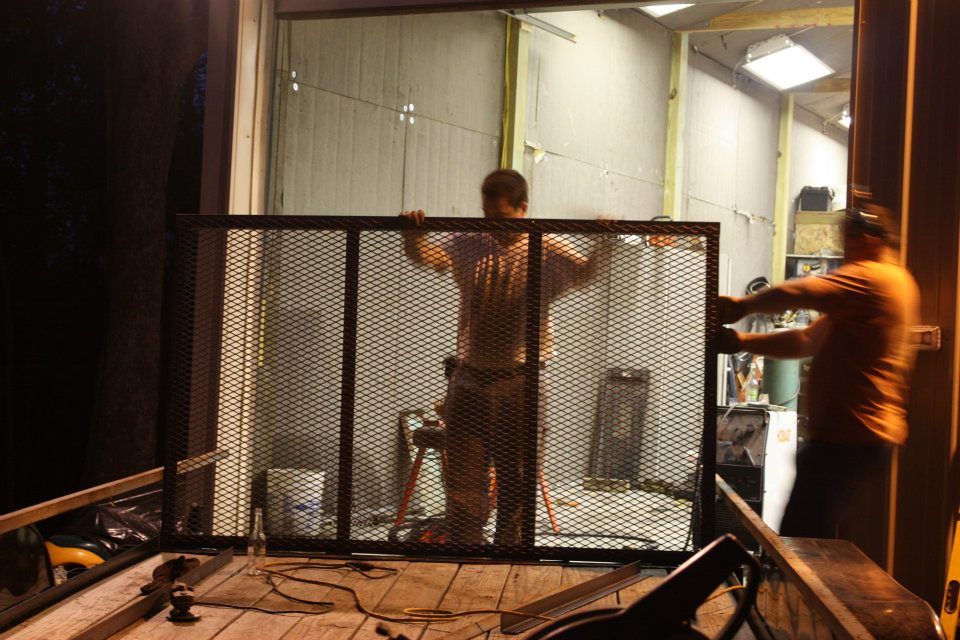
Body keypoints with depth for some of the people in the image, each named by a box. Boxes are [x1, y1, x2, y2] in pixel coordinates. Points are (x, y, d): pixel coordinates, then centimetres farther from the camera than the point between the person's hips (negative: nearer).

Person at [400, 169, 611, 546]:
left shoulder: (547, 251, 0)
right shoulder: (469, 247, 7)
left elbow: (585, 272, -8)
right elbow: (426, 256, 1)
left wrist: (606, 242, -25)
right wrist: (413, 231, -18)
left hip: (521, 384, -2)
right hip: (469, 380, 3)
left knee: (516, 479, 9)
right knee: (463, 477, 7)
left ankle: (510, 545, 24)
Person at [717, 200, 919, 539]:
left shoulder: (870, 278, -11)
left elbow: (795, 293, -22)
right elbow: (810, 341, 17)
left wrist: (743, 305, -2)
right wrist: (745, 342, 9)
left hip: (848, 437, -11)